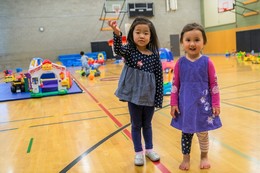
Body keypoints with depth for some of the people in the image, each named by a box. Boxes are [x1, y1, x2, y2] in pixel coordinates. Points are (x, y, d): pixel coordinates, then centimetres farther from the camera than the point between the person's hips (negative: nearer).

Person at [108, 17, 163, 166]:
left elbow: (159, 79, -2)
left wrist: (159, 98, -3)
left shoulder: (155, 56, -5)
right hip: (134, 95, -1)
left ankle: (149, 149, 37)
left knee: (147, 124, 19)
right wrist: (117, 34, -50)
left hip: (149, 97, 1)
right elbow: (118, 49, -30)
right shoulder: (129, 50, -7)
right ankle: (139, 152, 29)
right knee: (136, 125, 13)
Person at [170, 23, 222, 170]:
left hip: (203, 105, -1)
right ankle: (186, 158, 33)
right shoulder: (180, 63, -5)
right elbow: (175, 85, 1)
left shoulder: (207, 62, -8)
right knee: (186, 133, 13)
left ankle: (204, 156, 38)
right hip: (185, 105, 1)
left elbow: (214, 84, -2)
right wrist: (173, 104, 0)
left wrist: (216, 104, -2)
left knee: (203, 133, 14)